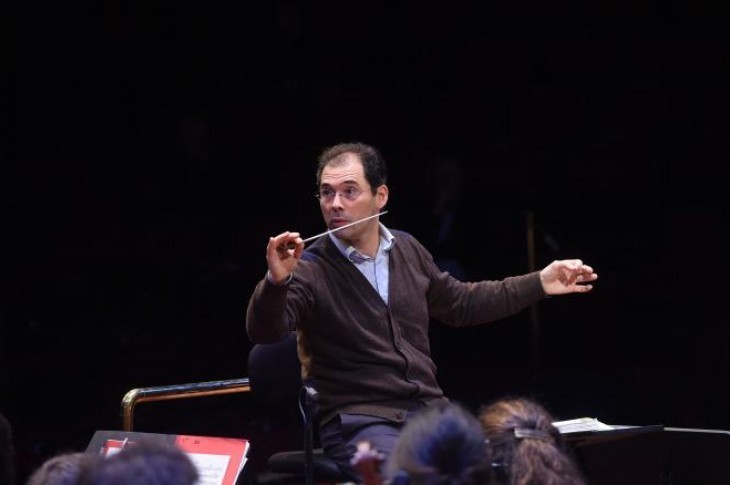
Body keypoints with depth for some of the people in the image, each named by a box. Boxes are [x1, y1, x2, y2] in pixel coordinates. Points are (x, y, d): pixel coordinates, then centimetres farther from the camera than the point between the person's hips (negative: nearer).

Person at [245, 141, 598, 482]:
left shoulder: (408, 250, 10)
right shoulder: (308, 270, -9)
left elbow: (460, 303, 25)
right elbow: (264, 332, -24)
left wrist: (539, 283, 21)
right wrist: (276, 281, -44)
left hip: (429, 409, 6)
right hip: (358, 420, -6)